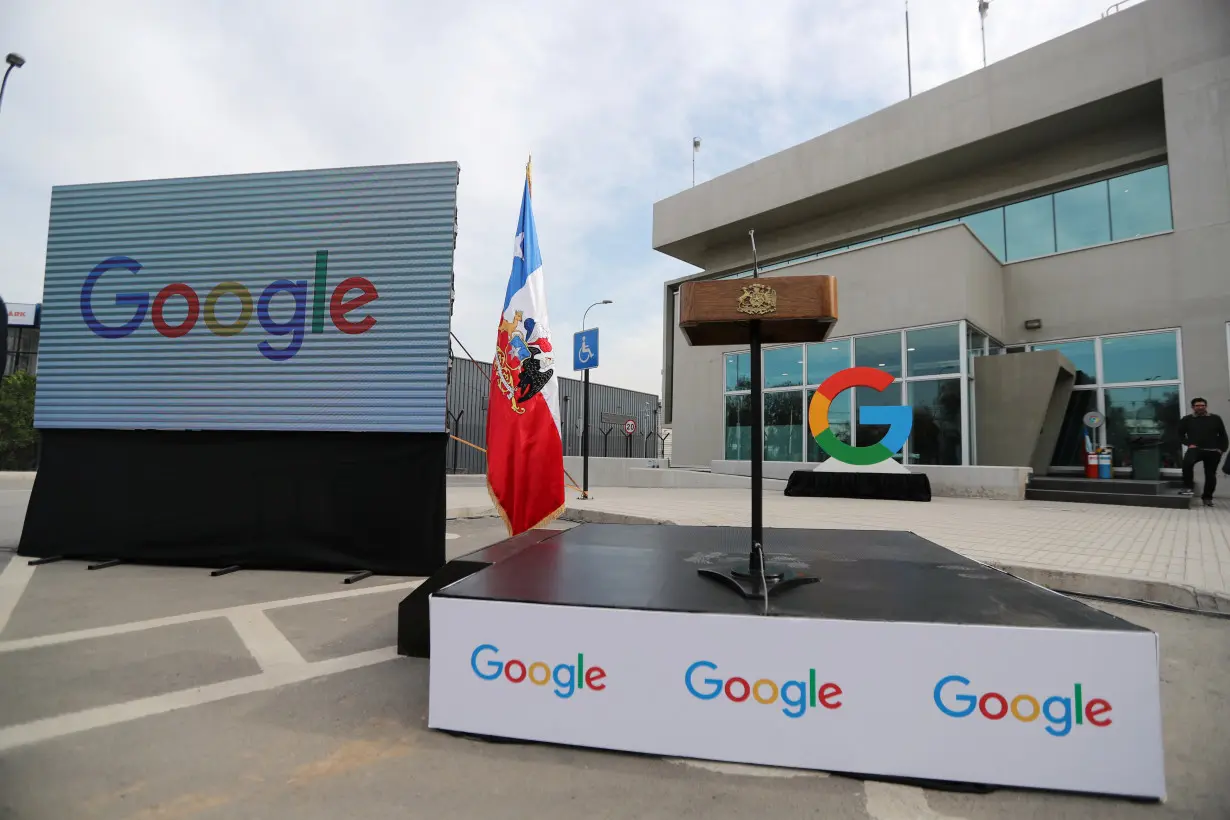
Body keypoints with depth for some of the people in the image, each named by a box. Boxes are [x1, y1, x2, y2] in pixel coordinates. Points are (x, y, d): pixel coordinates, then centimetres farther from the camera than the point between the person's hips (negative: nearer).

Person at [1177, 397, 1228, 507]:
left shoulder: (1215, 418, 10)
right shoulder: (1186, 420, 6)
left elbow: (1223, 435, 12)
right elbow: (1180, 435, 9)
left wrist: (1222, 448, 1)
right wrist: (1189, 444, -7)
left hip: (1213, 451, 2)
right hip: (1195, 449, -2)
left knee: (1211, 474, 7)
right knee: (1187, 462, -34)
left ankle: (1207, 497, 20)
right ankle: (1188, 487, -21)